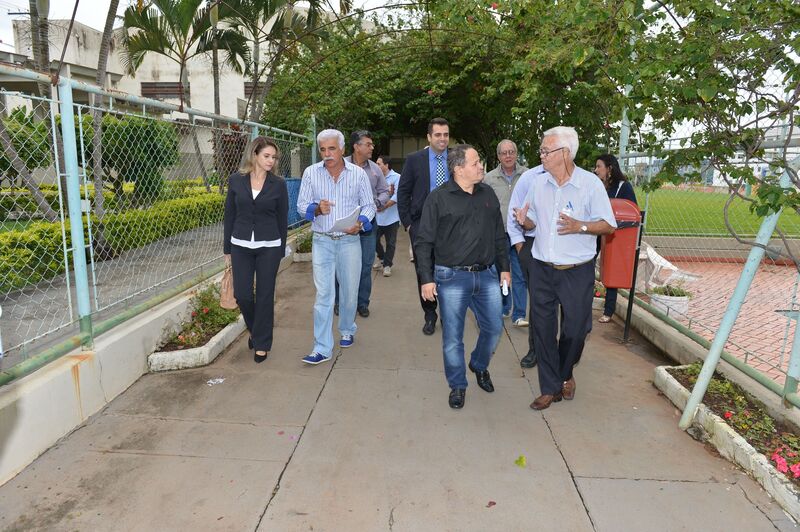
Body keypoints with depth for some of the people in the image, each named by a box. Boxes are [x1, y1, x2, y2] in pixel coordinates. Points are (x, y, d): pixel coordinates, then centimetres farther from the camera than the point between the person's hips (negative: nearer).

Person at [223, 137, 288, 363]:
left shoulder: (278, 184, -2)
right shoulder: (236, 180, 1)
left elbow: (283, 219, 3)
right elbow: (229, 215, 6)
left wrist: (281, 250, 3)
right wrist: (227, 248, 7)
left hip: (268, 247, -1)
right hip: (241, 246, 1)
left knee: (265, 295, 3)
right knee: (242, 294, 2)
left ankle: (262, 344, 18)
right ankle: (255, 330, 32)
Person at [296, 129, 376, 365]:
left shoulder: (358, 174, -1)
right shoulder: (311, 173, 0)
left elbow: (369, 205, 5)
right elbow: (302, 206, 3)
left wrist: (360, 223, -15)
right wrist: (317, 209, -19)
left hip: (349, 240, 1)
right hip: (322, 241, 0)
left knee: (349, 290, 11)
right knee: (323, 294, -3)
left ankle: (347, 330, 37)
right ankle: (322, 348, 1)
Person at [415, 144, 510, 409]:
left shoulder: (488, 194, 9)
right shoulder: (438, 198, -7)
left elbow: (500, 236, 16)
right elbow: (424, 242, -6)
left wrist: (504, 268, 14)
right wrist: (426, 279, -10)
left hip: (487, 275, 5)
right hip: (452, 278, -4)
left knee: (494, 328, 12)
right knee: (453, 336, 4)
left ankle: (479, 366, 40)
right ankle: (457, 385, 24)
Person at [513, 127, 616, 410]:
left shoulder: (590, 183, -8)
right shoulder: (538, 183, 4)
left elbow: (609, 225, -6)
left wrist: (580, 226, -23)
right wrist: (524, 220, -10)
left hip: (577, 271, -3)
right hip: (542, 269, 3)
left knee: (575, 329, 9)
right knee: (542, 328, 6)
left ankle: (565, 374, 38)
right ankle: (550, 389, 21)